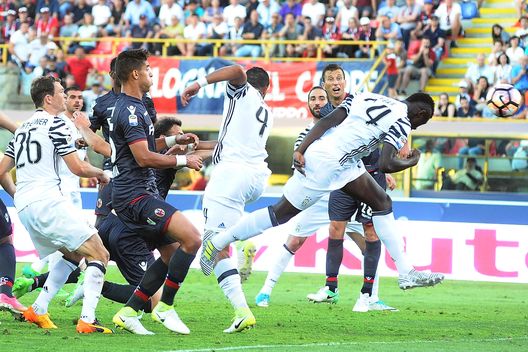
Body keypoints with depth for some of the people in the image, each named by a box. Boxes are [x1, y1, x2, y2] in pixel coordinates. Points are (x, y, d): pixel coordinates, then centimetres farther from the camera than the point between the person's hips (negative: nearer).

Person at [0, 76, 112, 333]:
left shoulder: (23, 128, 21)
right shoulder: (55, 124, -4)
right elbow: (77, 168, -8)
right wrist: (101, 174, 11)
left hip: (23, 205, 9)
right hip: (46, 200, -9)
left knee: (74, 253, 23)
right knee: (99, 255, -8)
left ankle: (37, 311, 15)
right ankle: (87, 320, -21)